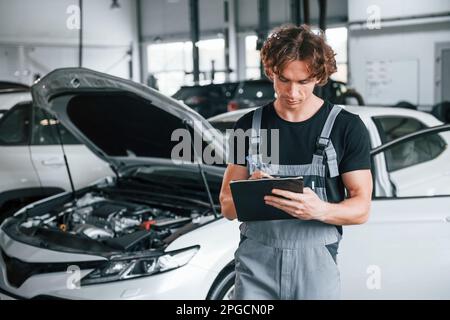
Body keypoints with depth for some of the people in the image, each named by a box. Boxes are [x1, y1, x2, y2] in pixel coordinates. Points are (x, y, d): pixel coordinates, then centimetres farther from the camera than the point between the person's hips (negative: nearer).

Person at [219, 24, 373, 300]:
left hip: (316, 259, -1)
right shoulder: (249, 126, 7)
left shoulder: (346, 127, 0)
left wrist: (320, 210, -23)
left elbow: (361, 208, -2)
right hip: (256, 259, 2)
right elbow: (228, 207, 9)